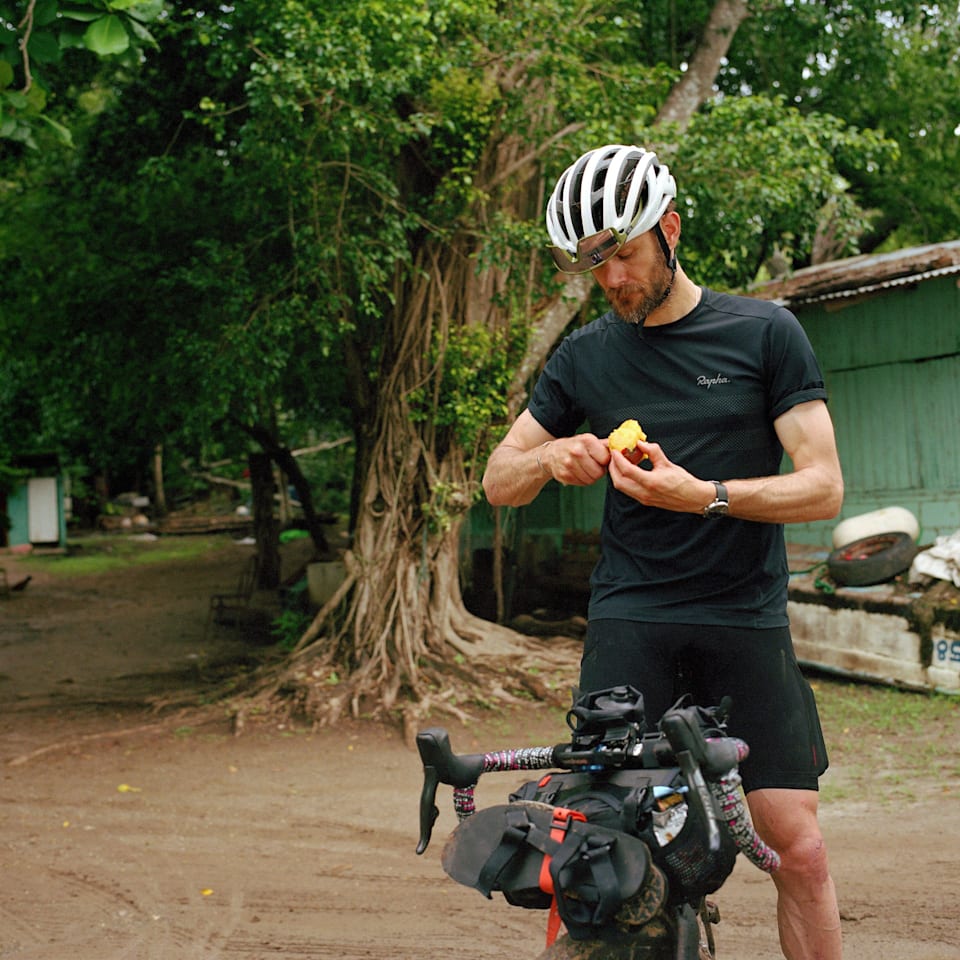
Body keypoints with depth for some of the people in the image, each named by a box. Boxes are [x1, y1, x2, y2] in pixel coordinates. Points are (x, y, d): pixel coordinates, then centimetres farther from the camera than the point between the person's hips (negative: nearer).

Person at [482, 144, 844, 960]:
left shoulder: (765, 332, 2)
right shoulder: (585, 356, 10)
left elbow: (824, 488, -4)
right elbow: (498, 483, 14)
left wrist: (705, 495, -20)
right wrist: (553, 457, -9)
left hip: (747, 619, -1)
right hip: (630, 618, 2)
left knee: (799, 846, -4)